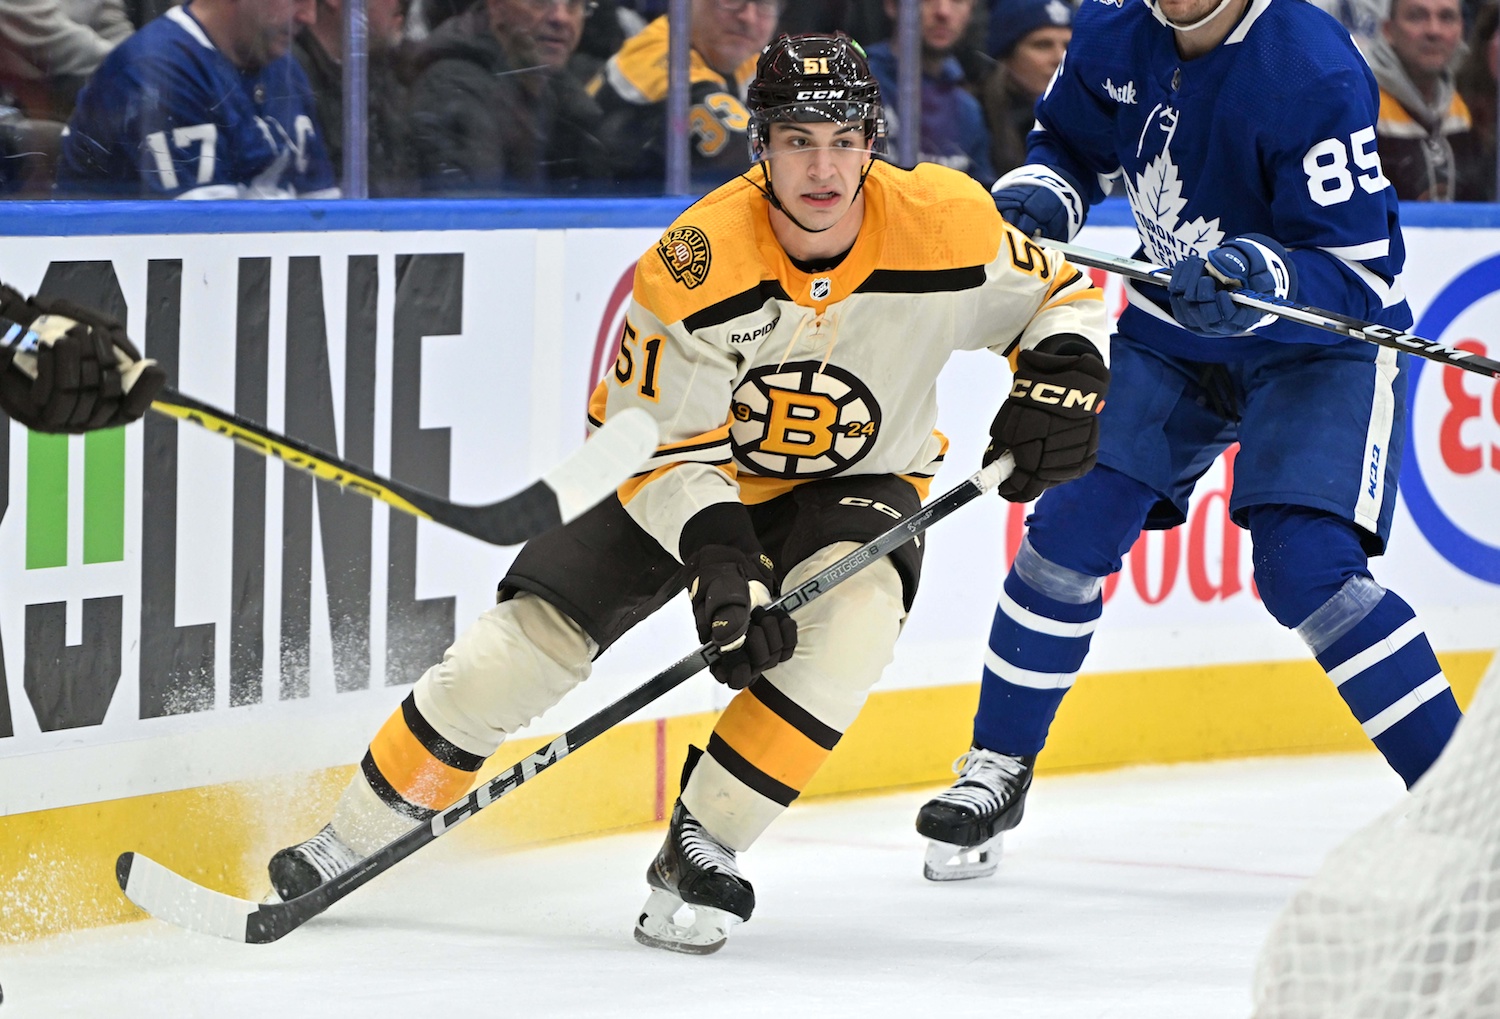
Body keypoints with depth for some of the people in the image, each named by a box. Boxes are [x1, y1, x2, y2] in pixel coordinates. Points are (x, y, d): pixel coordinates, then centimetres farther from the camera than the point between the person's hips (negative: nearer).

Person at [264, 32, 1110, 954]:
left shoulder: (943, 224, -23)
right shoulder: (699, 262, -28)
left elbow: (1060, 295, -4)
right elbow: (657, 441, -22)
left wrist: (1062, 377, -25)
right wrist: (719, 557, -36)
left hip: (856, 482, 1)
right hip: (691, 472, -1)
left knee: (854, 614, -33)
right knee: (526, 643, -9)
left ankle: (702, 849, -18)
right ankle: (355, 839, 11)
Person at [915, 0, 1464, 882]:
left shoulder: (1314, 73, -29)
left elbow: (1361, 274, -28)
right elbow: (1072, 144, 12)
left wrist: (1261, 277, -46)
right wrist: (1038, 197, -9)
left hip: (1319, 343, -6)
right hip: (1174, 329, 6)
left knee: (1308, 570, -21)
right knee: (1073, 527, -2)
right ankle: (998, 772, 14)